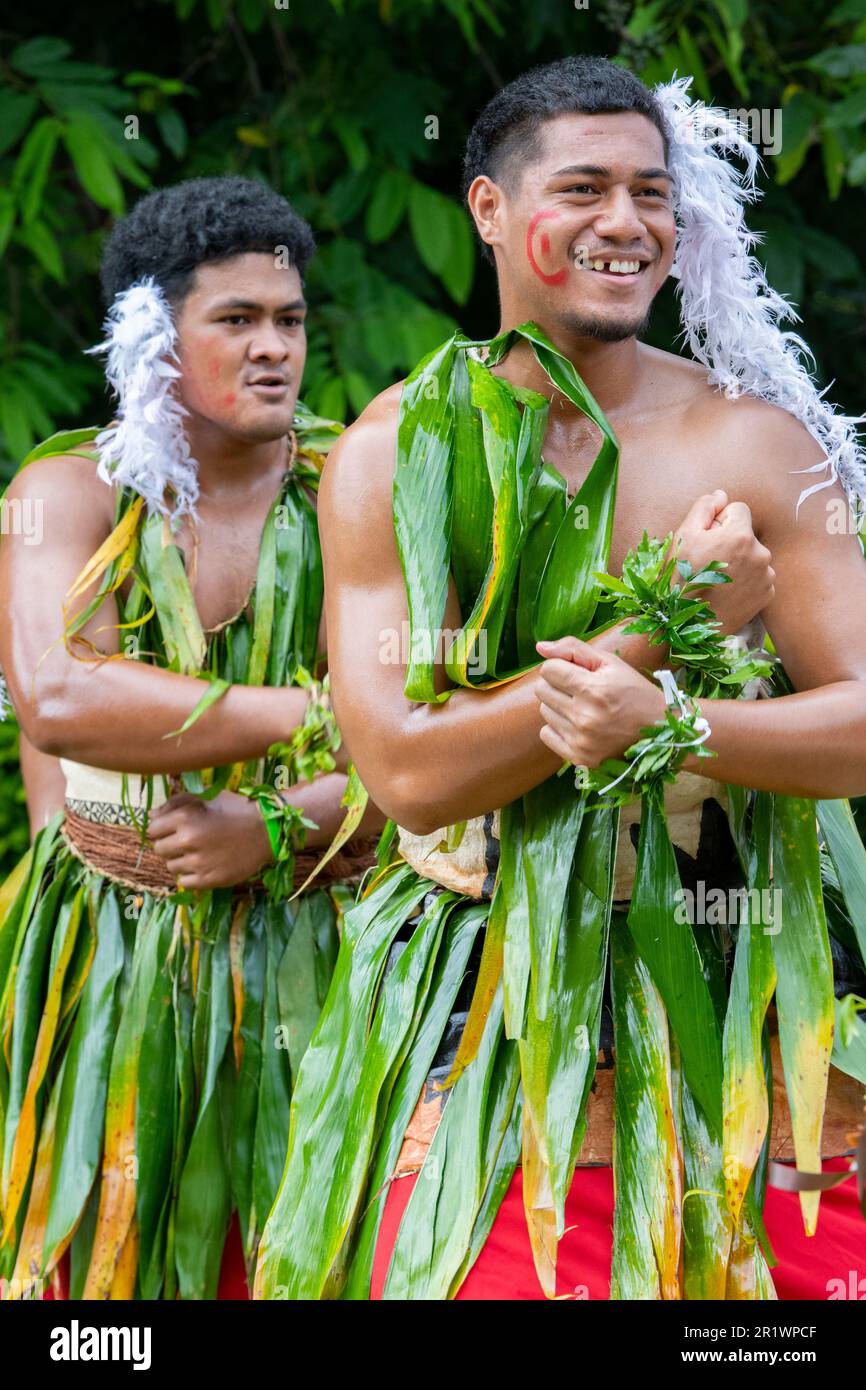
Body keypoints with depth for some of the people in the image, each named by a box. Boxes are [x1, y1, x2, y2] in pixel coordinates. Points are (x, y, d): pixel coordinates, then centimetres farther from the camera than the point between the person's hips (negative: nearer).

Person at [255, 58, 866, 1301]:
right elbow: (407, 771, -9)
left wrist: (668, 721, -22)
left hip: (737, 991, 1)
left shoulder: (758, 443, 0)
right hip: (493, 1018, -1)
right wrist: (667, 626, -14)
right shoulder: (388, 456, -1)